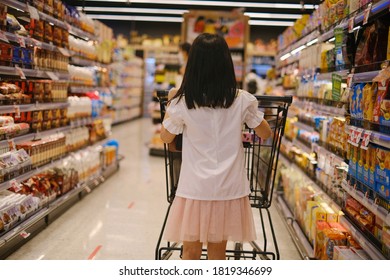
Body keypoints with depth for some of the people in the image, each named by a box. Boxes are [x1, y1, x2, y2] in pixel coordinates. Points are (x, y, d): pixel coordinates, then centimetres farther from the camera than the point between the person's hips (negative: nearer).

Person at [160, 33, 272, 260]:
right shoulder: (242, 100, -6)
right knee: (218, 250, 17)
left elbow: (166, 137, 7)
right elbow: (266, 133, 8)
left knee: (191, 251, 13)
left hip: (195, 189, -1)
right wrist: (252, 109, 25)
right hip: (228, 189, 2)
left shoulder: (182, 102, -9)